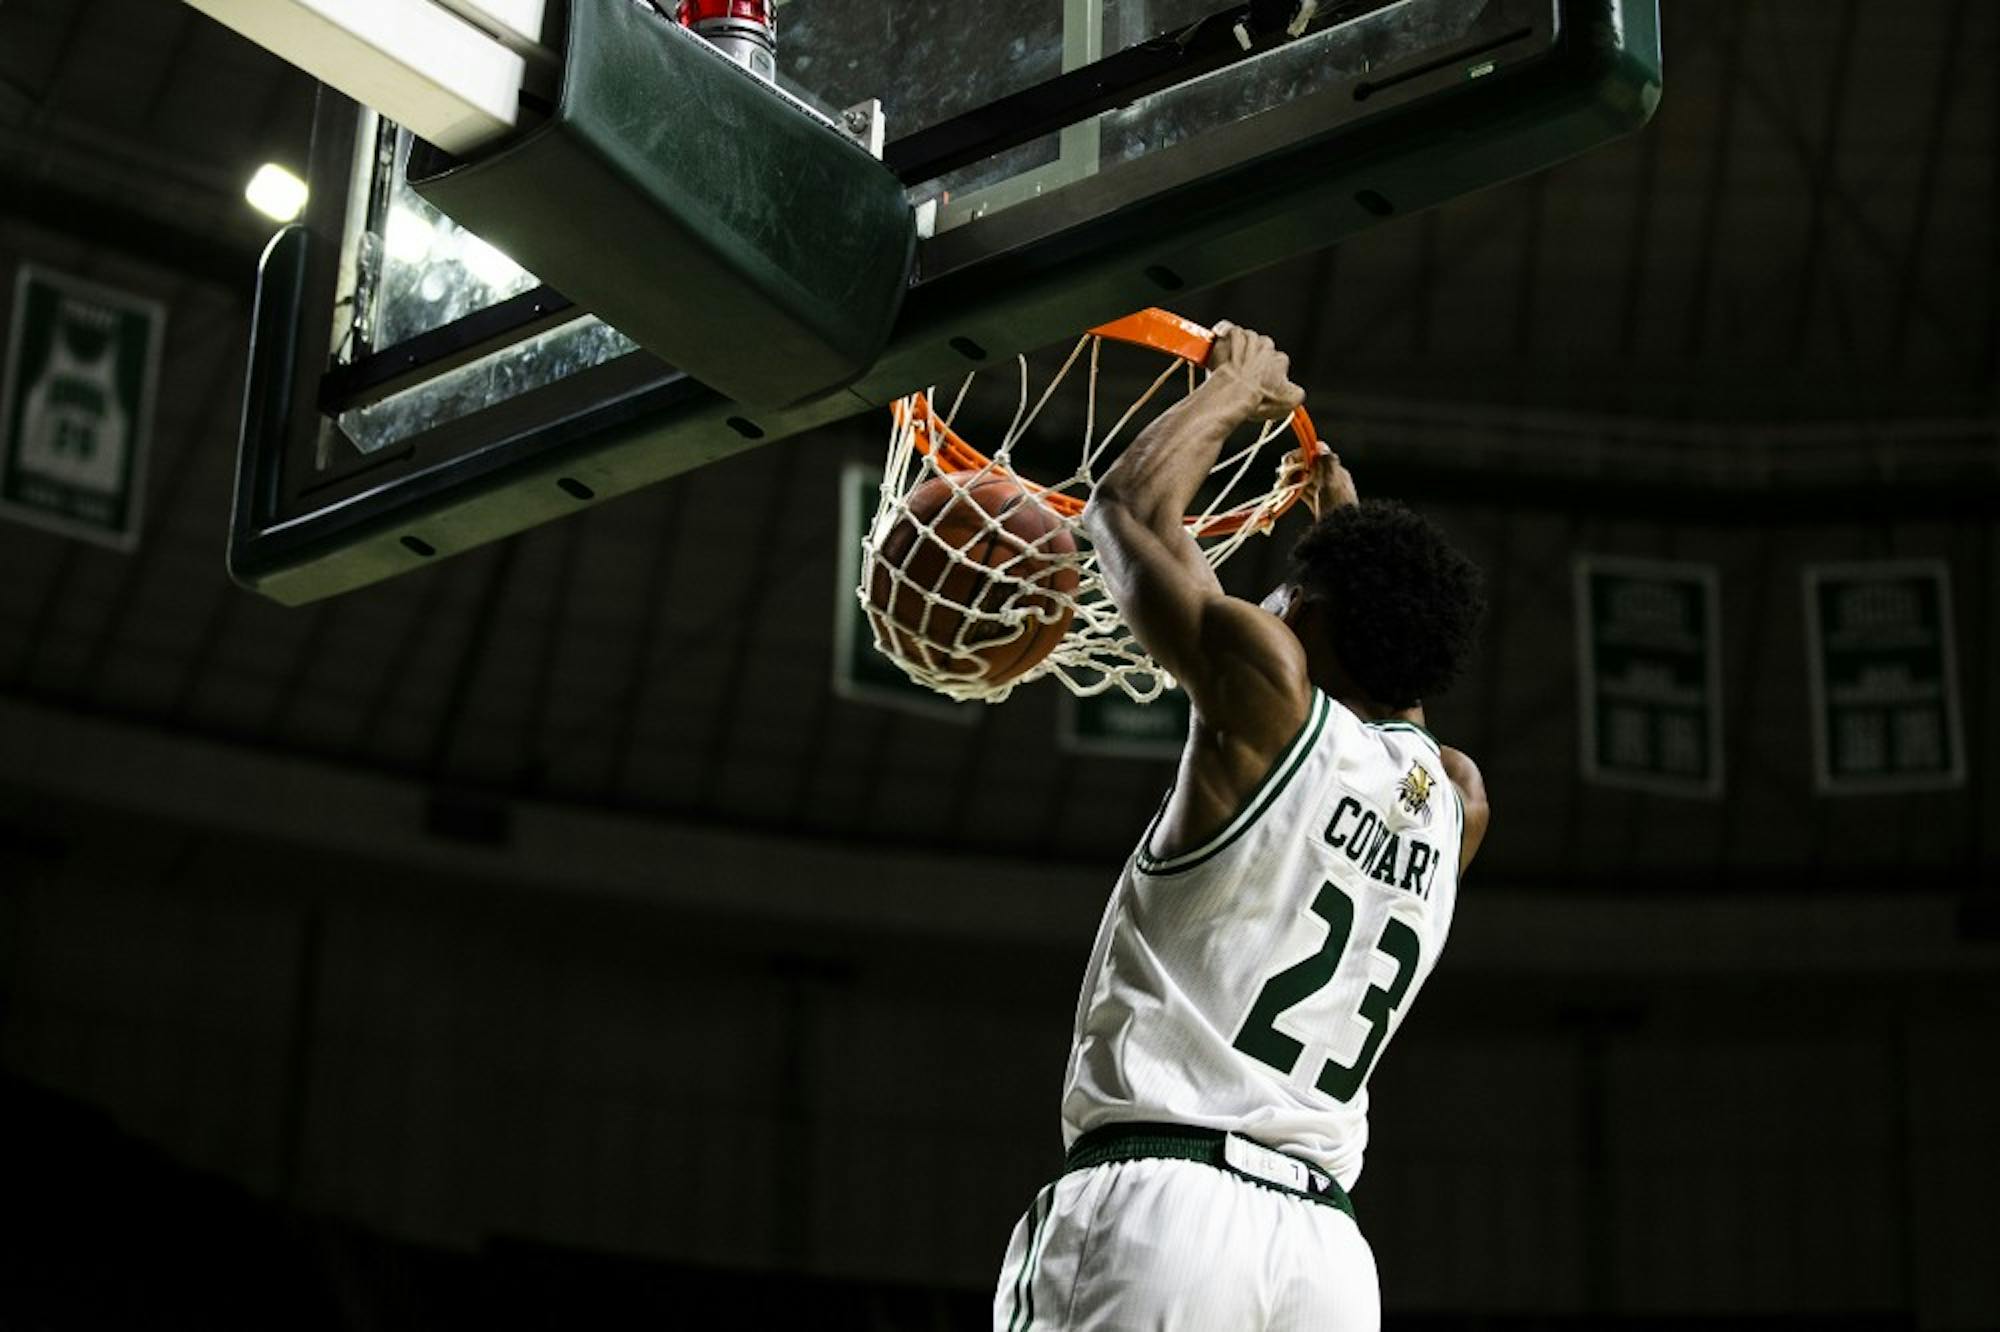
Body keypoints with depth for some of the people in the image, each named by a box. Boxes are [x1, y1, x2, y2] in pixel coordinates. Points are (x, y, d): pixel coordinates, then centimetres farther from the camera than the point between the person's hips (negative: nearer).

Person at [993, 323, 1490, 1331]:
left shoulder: (1269, 691, 0)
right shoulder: (1456, 805, 17)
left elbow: (1127, 507, 14)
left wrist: (1239, 382, 30)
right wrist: (1350, 527, 52)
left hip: (1162, 1203, -6)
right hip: (1325, 1243, 6)